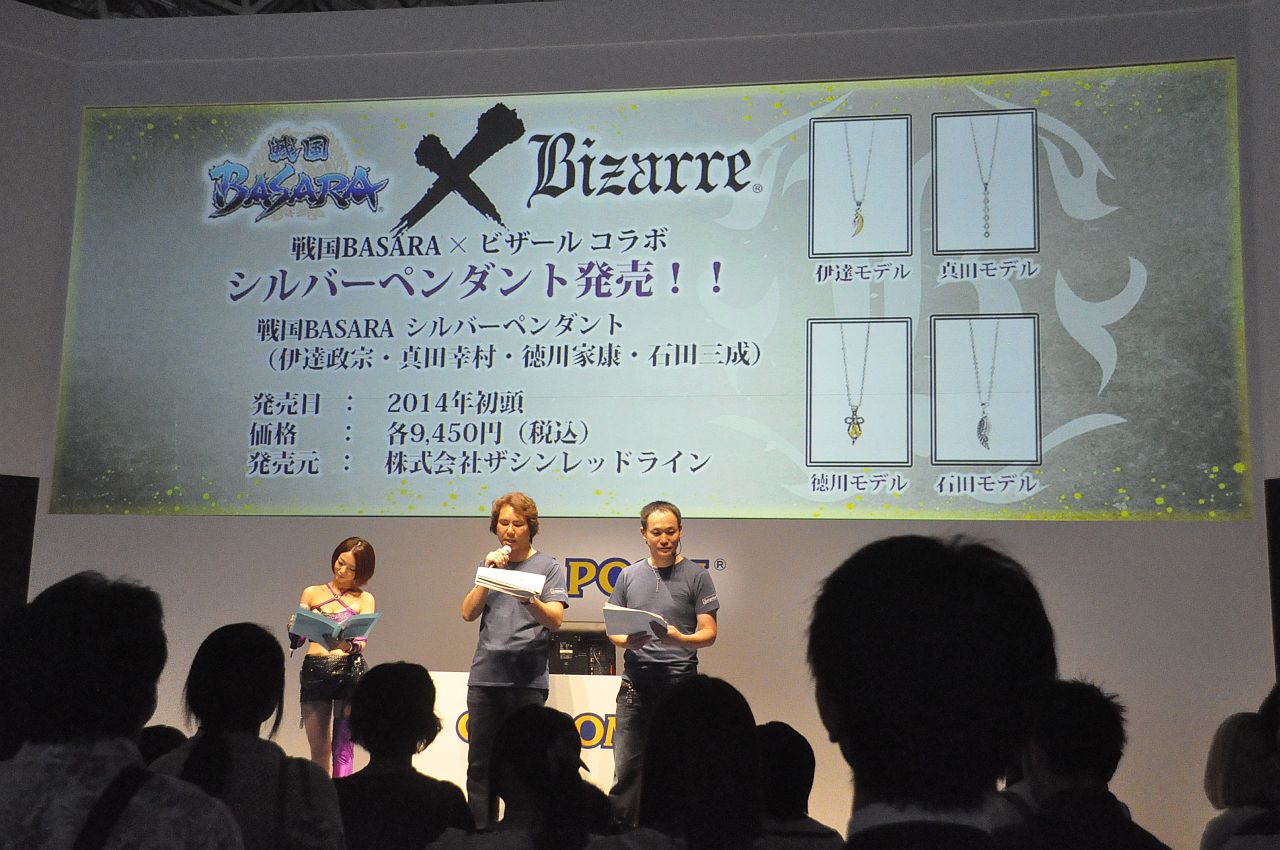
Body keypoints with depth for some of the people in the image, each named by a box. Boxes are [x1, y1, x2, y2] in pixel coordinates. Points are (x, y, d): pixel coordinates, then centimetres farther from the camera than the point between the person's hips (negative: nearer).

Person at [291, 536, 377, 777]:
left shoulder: (365, 600, 10)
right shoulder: (312, 593, 15)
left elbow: (362, 641, -3)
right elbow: (297, 639, 10)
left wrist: (348, 645, -26)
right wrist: (293, 628, -13)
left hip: (349, 669, -2)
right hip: (314, 672, 2)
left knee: (342, 745, -6)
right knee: (319, 749, 4)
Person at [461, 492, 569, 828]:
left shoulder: (548, 567, 5)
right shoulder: (489, 564, 16)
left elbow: (555, 619, -7)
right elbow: (469, 613, 6)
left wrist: (529, 600, -26)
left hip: (527, 678, -3)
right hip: (484, 675, 3)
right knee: (479, 762, 4)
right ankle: (478, 829, 13)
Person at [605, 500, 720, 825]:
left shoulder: (696, 576, 4)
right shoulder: (629, 575, 13)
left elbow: (709, 633, 1)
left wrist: (680, 639, -20)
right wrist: (627, 641, -6)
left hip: (680, 680, -2)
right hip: (636, 680, 2)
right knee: (626, 768, 1)